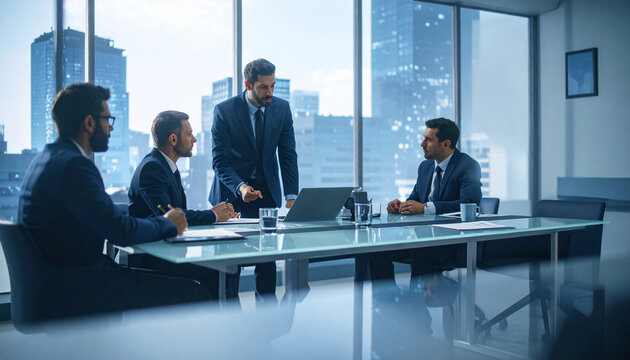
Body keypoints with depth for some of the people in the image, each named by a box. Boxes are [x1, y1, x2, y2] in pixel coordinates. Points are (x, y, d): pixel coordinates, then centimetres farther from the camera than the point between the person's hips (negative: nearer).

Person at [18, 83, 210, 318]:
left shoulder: (47, 158, 13)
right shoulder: (73, 165, -19)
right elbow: (122, 232, -22)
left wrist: (159, 222, 6)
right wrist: (167, 224, -3)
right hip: (75, 291, -10)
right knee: (194, 293, -11)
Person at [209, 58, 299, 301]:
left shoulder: (282, 108, -2)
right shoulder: (224, 111, -11)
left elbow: (288, 156, -1)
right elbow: (219, 160, -12)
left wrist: (291, 196, -12)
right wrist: (240, 187, -29)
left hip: (266, 192, 2)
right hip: (231, 192, -2)